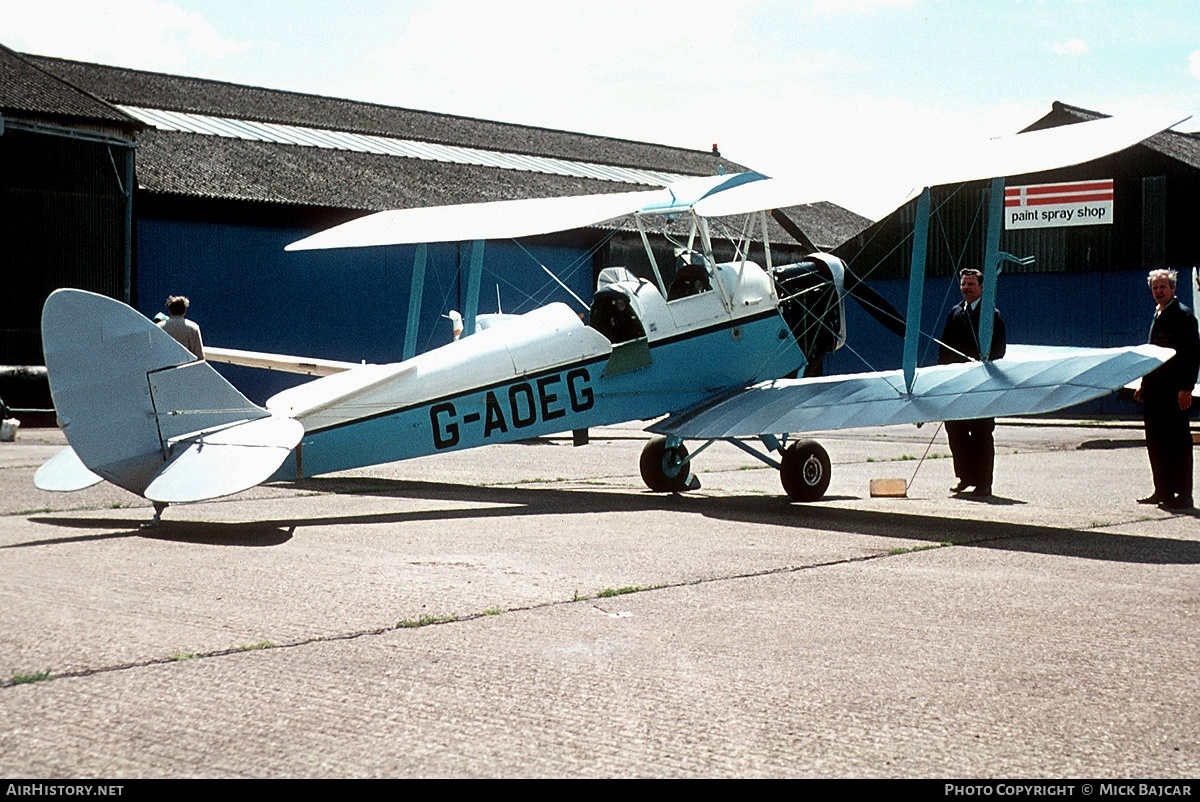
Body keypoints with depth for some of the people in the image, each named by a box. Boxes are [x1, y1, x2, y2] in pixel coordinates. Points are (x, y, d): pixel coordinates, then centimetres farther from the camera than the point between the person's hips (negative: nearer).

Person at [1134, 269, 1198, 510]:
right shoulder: (1157, 315, 17)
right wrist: (1144, 383, 17)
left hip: (1174, 391, -9)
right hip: (1154, 389, 9)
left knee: (1178, 442, -5)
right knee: (1156, 441, 11)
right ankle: (1163, 491, 18)